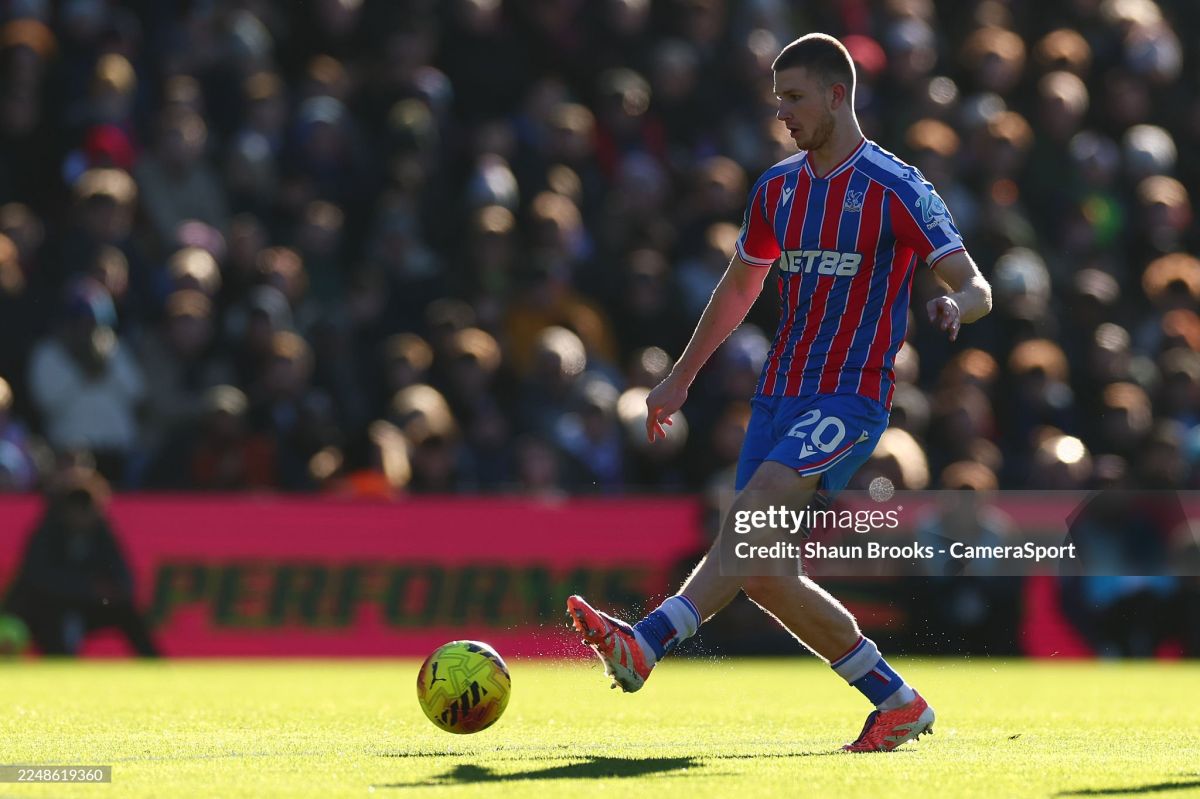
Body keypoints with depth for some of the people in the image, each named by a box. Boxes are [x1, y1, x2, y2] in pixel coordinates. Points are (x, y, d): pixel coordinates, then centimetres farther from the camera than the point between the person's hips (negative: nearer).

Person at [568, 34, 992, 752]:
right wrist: (681, 379, 28)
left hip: (850, 398, -7)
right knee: (762, 572, -3)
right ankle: (897, 702, 7)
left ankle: (646, 645, -42)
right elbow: (739, 288, 27)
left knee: (750, 516, -27)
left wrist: (956, 306, -32)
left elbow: (976, 287, -8)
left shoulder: (896, 188, -6)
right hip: (779, 394, 7)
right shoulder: (778, 187, 14)